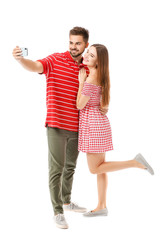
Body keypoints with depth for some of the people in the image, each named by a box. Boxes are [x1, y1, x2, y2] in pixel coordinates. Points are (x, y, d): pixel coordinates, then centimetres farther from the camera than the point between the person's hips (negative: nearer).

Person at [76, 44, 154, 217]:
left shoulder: (91, 80, -21)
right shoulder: (100, 76, 9)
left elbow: (80, 105, -13)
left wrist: (81, 82, -10)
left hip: (93, 125, -10)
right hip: (99, 122, 10)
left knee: (95, 169, 0)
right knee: (99, 167, 12)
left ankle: (136, 162, -4)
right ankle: (101, 207, 19)